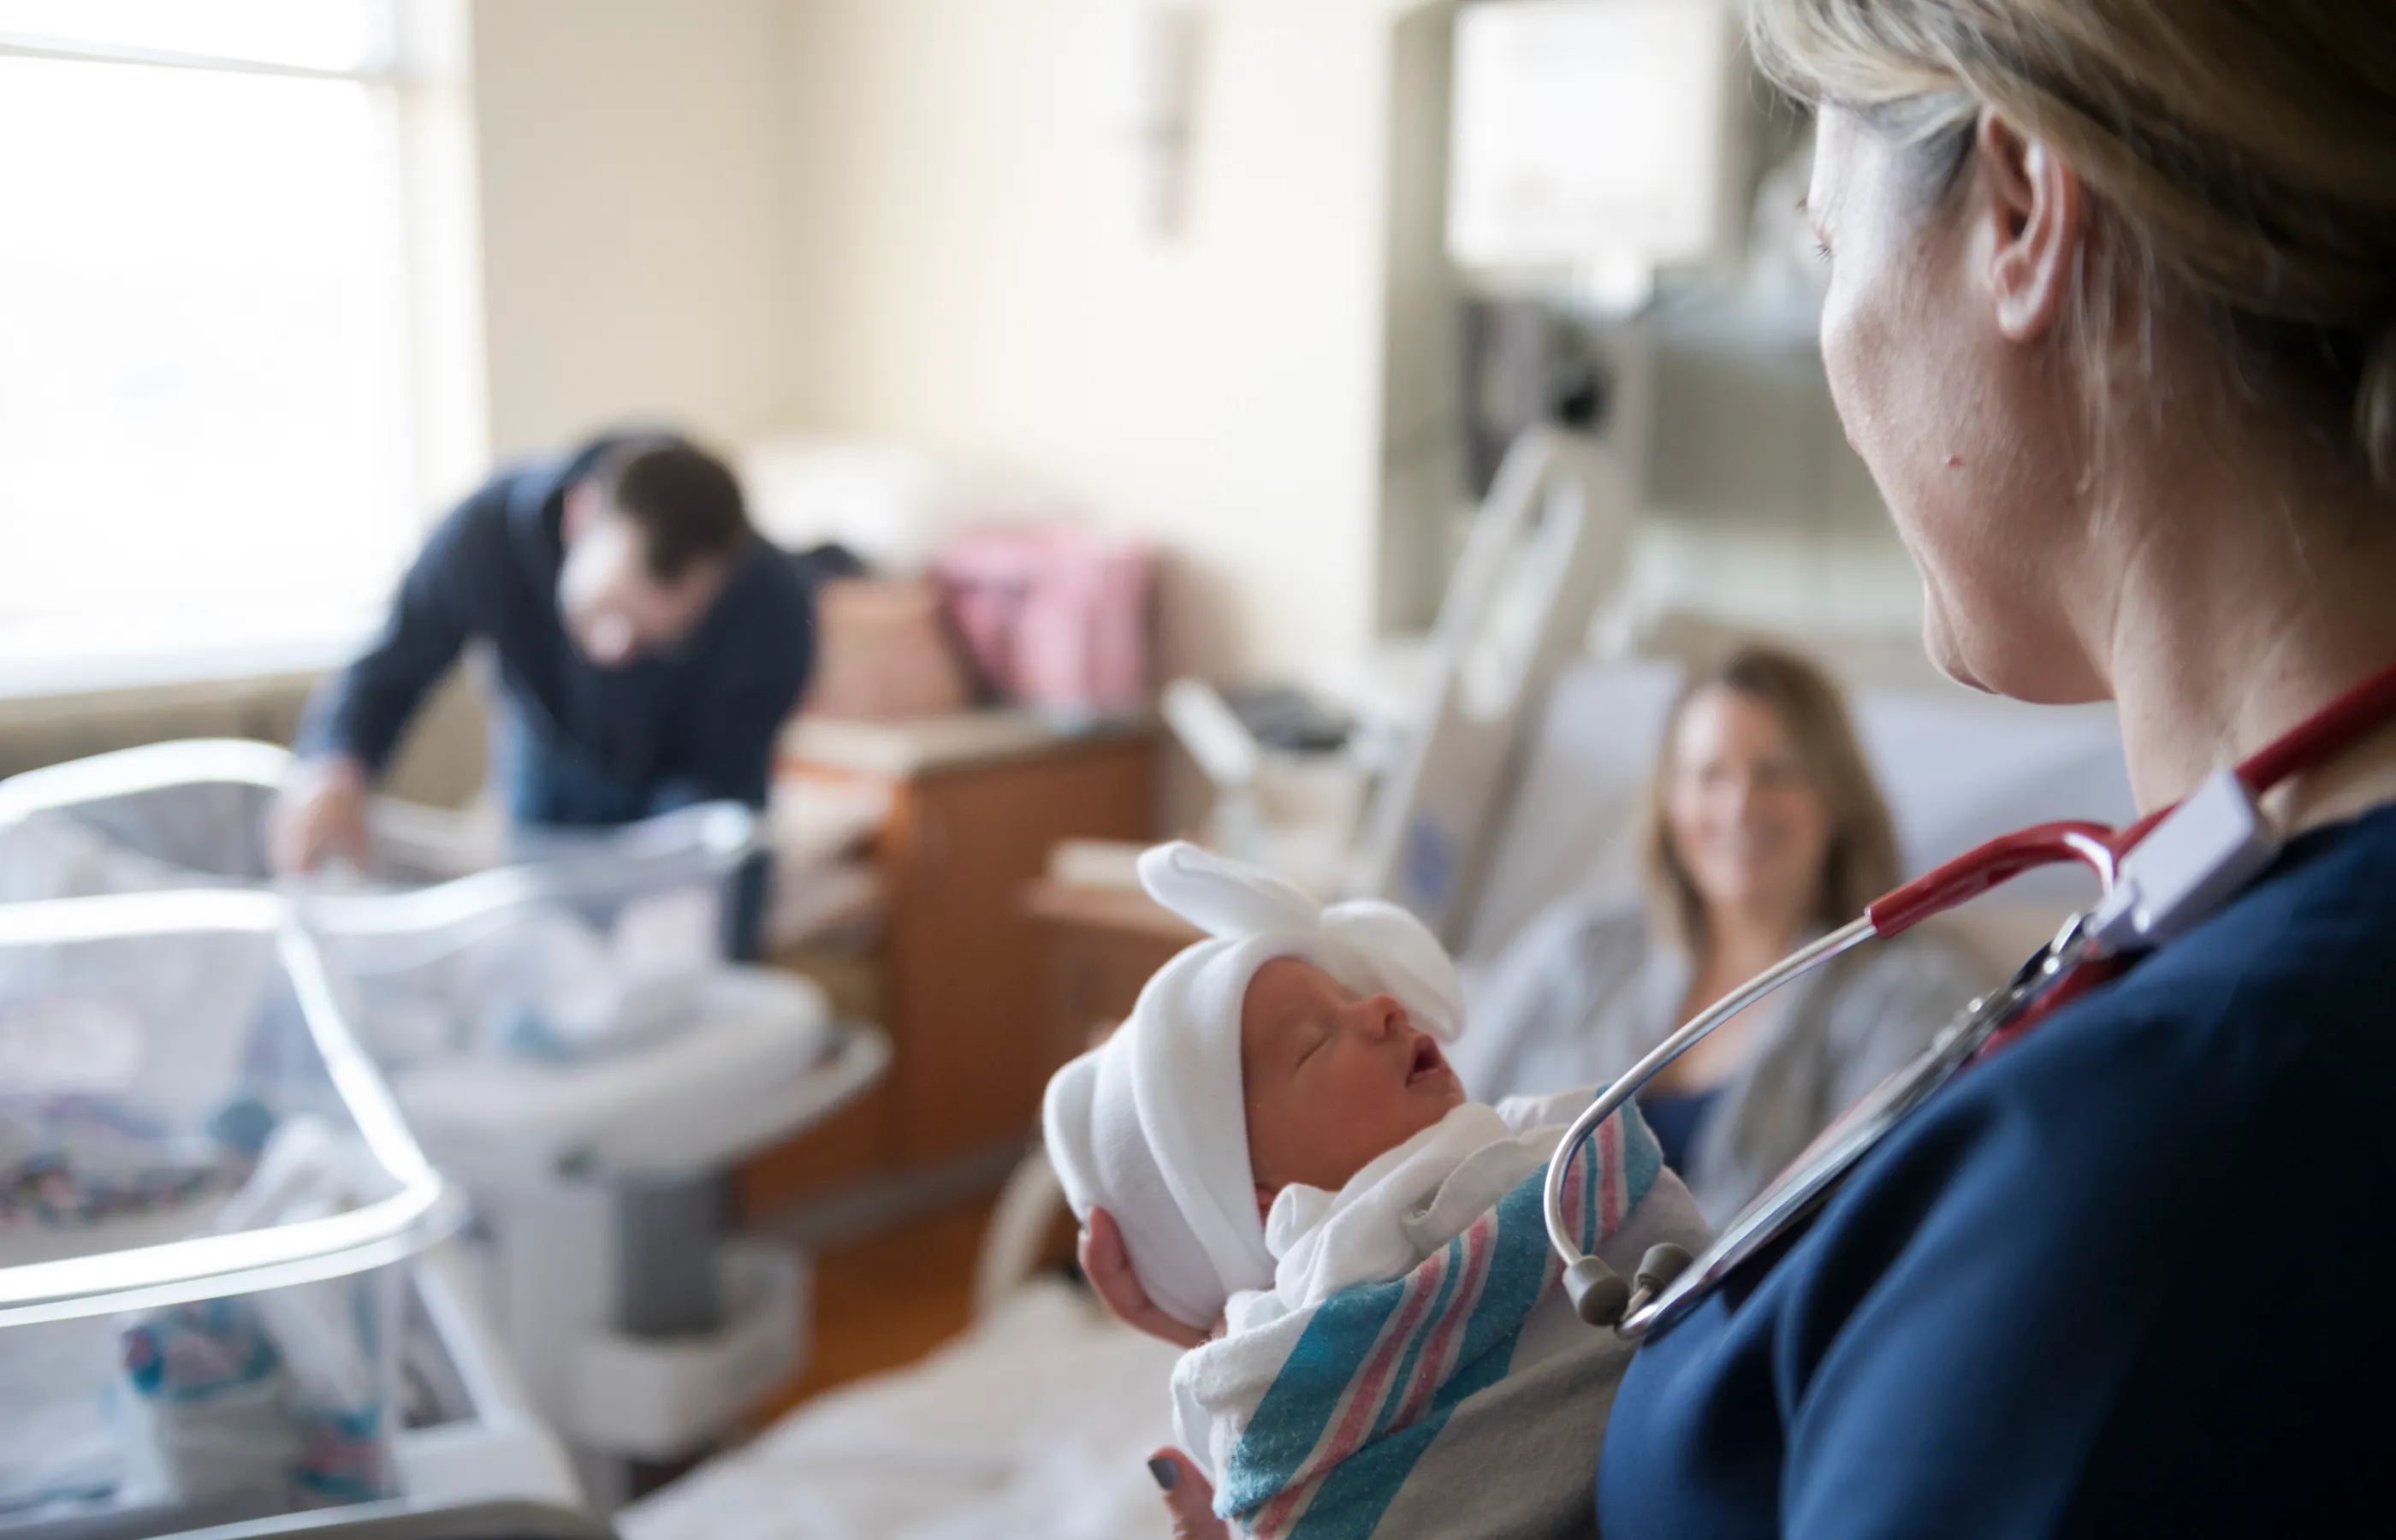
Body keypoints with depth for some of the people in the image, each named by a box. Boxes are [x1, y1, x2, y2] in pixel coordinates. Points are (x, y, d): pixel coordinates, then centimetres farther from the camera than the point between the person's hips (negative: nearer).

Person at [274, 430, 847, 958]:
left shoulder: (773, 604, -37)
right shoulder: (487, 533, -35)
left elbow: (721, 782, -24)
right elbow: (385, 672, -23)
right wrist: (333, 767, -44)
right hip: (551, 762, 1)